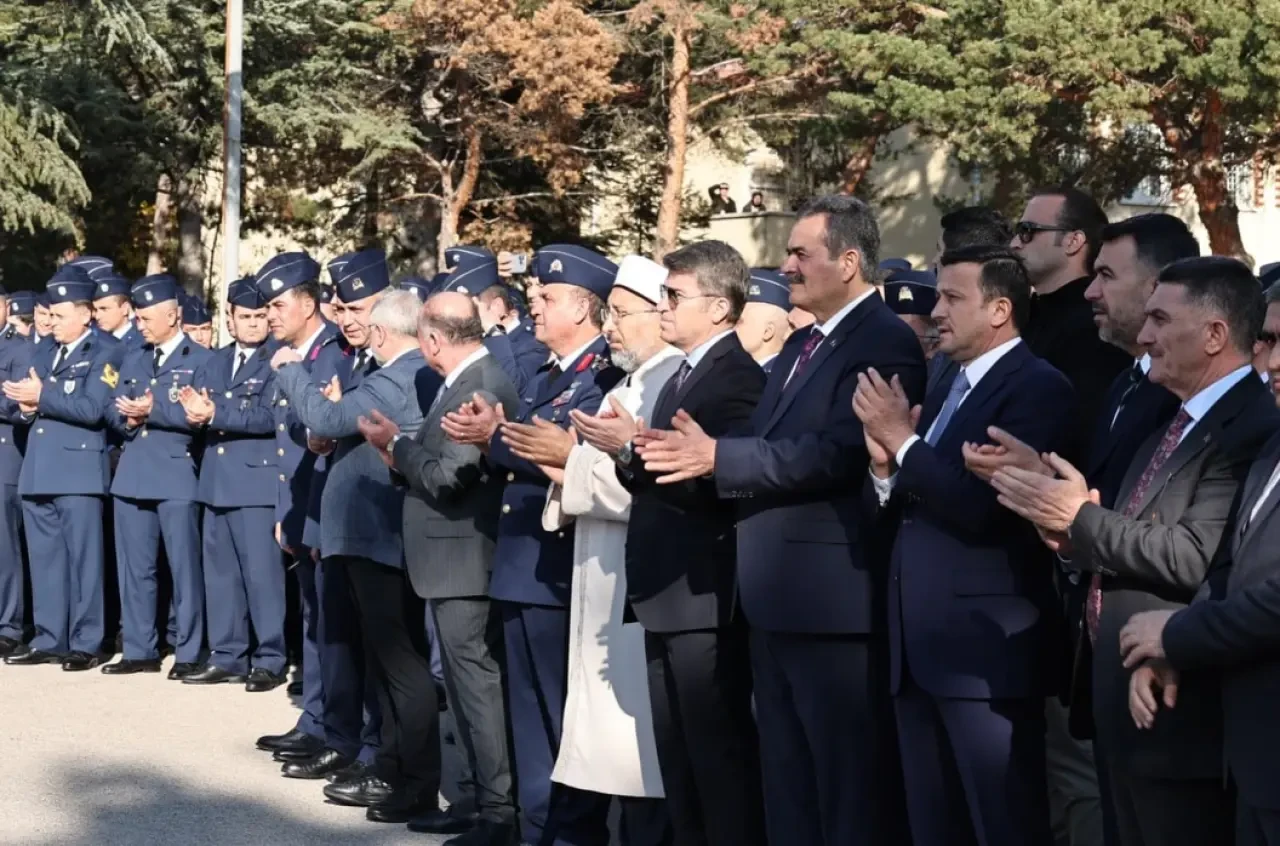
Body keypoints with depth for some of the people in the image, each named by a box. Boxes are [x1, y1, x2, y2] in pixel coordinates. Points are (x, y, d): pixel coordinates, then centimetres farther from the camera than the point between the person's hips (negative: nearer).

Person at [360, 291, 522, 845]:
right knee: (469, 684, 16)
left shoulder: (479, 390, -20)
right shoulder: (464, 382, 11)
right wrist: (402, 454, -2)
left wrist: (397, 444, -10)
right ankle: (485, 799, 25)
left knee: (478, 685, -5)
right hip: (452, 559, 10)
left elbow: (445, 478, -23)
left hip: (463, 560, -10)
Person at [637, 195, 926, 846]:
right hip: (777, 598, 10)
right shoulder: (801, 346, 18)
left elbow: (835, 453, -25)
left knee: (850, 787, 0)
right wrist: (700, 453, -3)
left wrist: (718, 456, -23)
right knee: (787, 783, 17)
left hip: (832, 598, -10)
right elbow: (769, 452, 14)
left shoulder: (884, 341, -13)